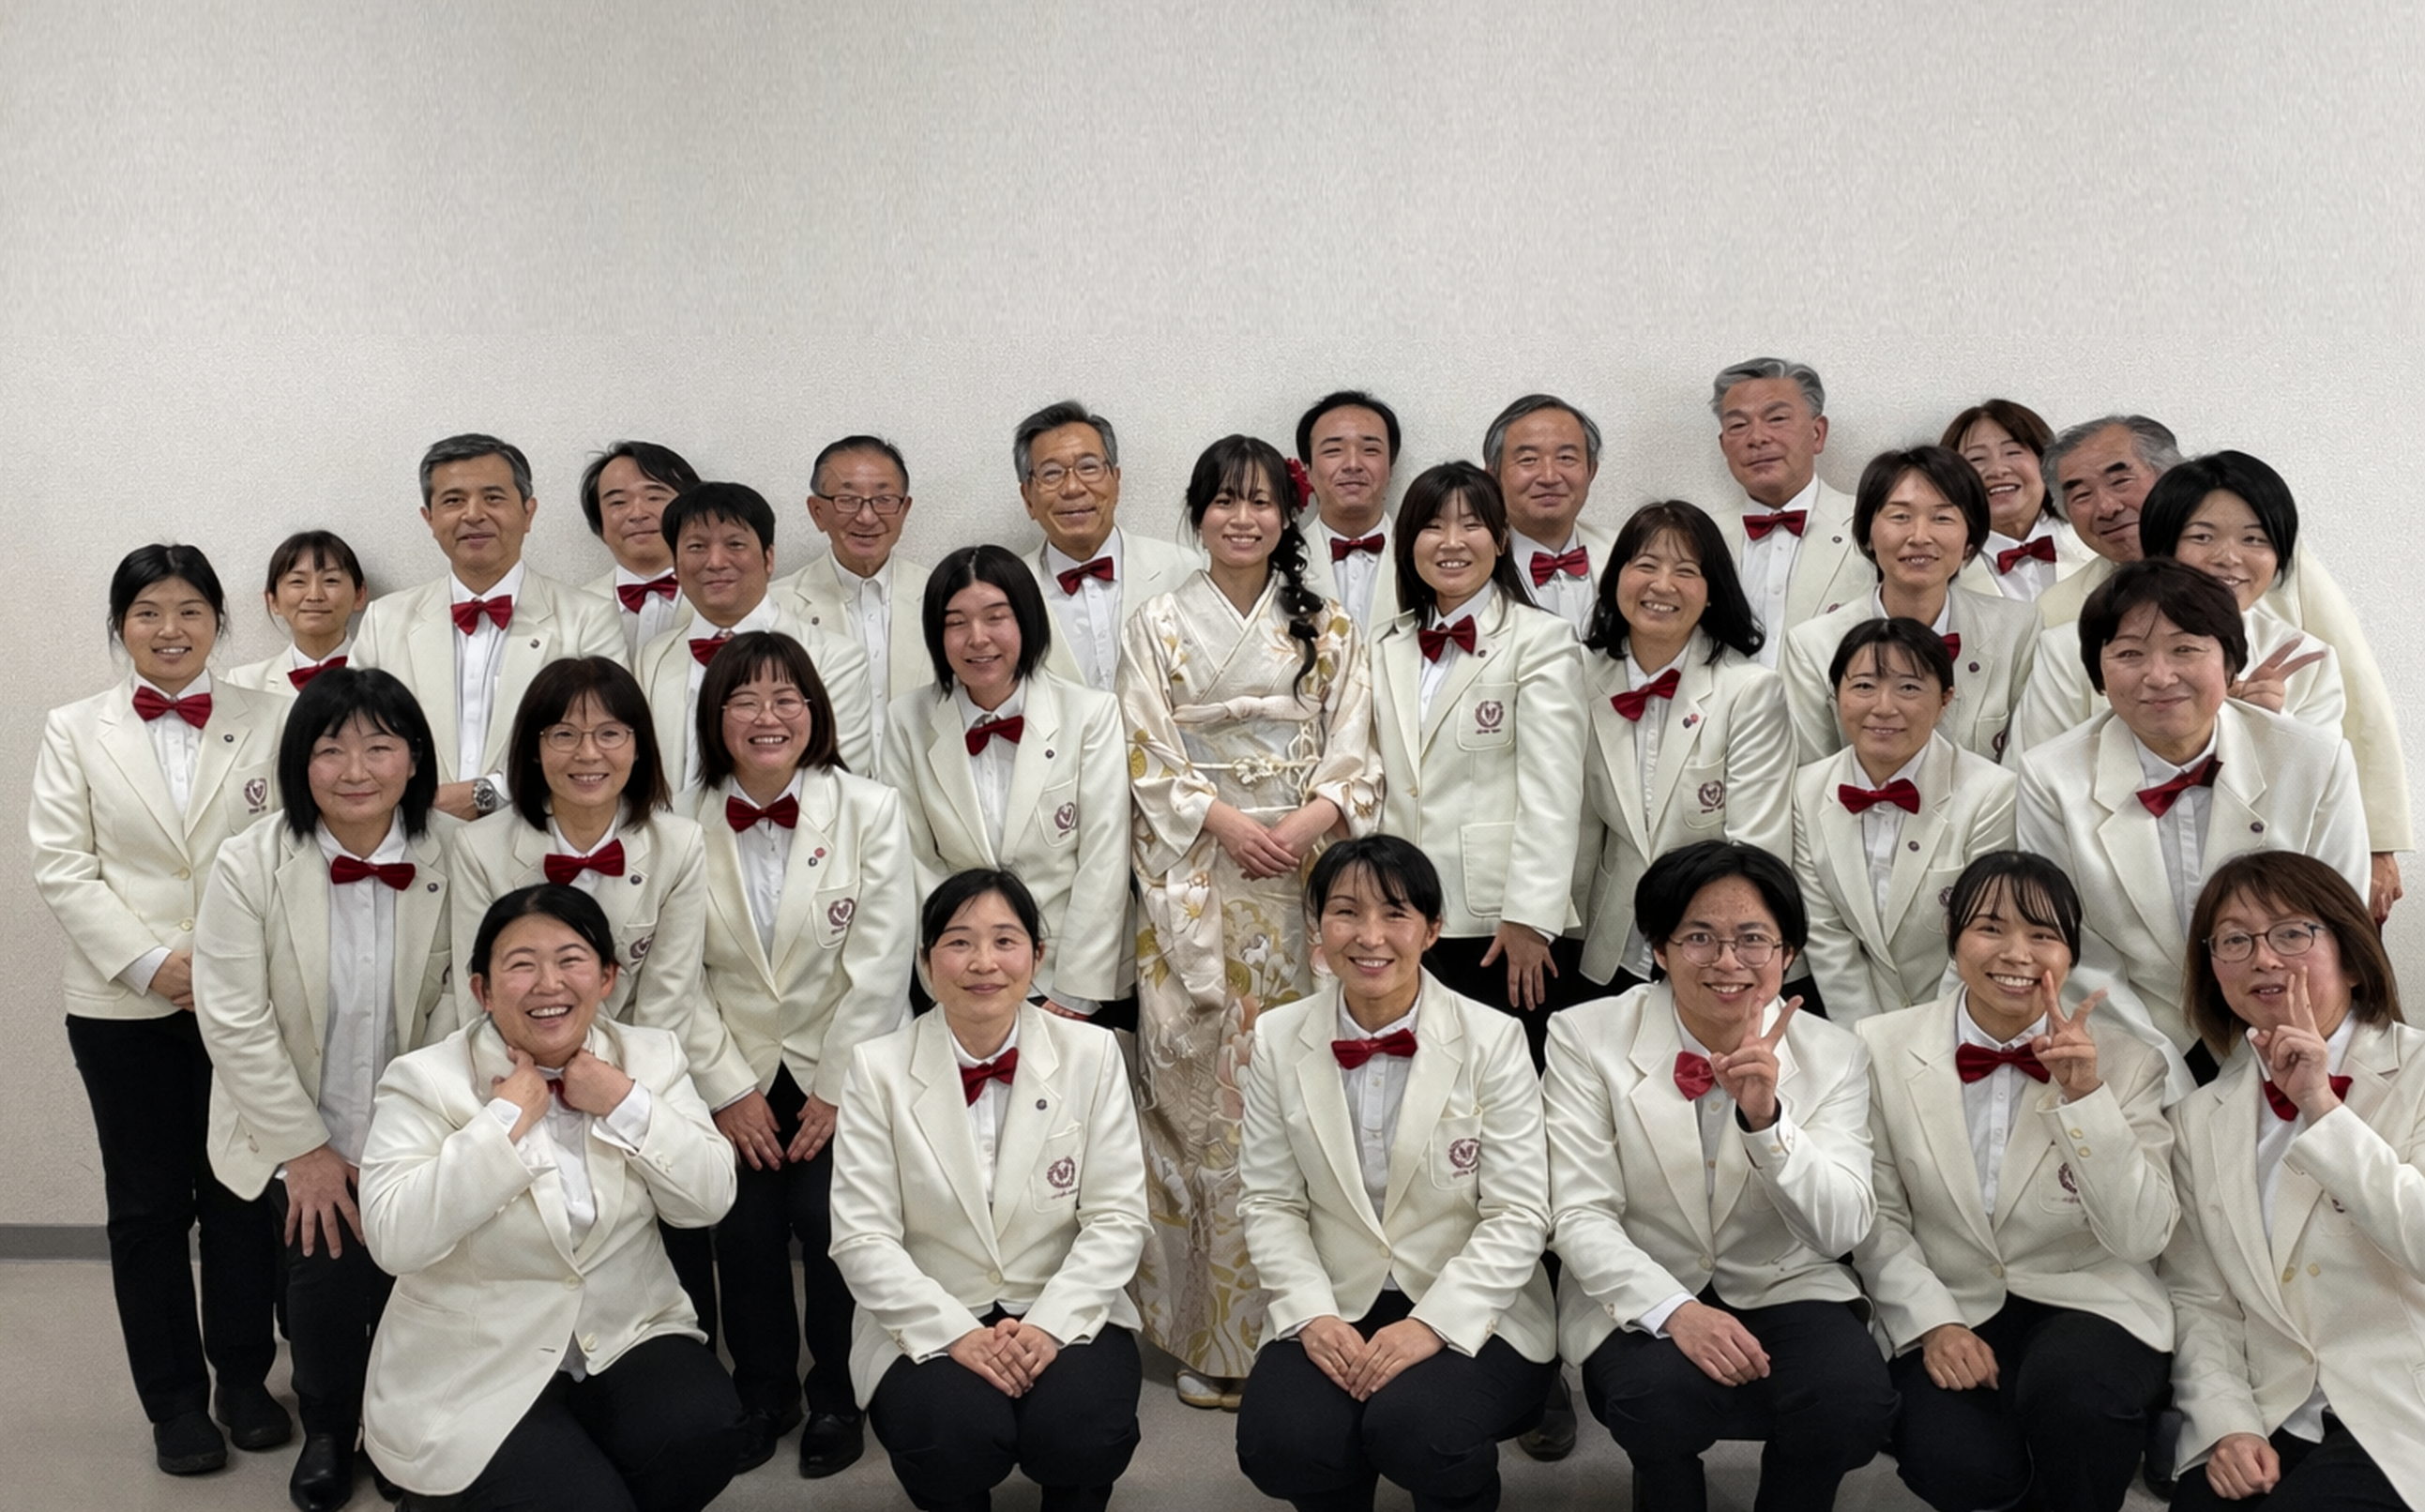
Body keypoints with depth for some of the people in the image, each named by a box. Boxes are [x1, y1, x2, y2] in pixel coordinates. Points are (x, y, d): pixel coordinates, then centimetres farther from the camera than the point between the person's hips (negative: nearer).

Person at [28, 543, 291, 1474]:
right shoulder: (76, 731, 5)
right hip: (125, 1006, 0)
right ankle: (175, 1399, 19)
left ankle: (243, 1377, 23)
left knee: (243, 1191, 8)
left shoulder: (267, 722, 3)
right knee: (148, 1204, 8)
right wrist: (150, 963, -12)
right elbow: (62, 867, -2)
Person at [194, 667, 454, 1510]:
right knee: (327, 1275, -11)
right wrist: (305, 1149, -11)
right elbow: (234, 1022, -12)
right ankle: (328, 1432, 21)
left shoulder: (450, 857, -10)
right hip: (300, 1138, -1)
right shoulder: (250, 865, -14)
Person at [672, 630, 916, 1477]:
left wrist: (834, 1090, -10)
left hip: (842, 1071, -1)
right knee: (744, 1226, -8)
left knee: (827, 1215, -13)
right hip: (736, 1074, 1)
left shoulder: (871, 811, -5)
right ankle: (762, 1395, 16)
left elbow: (879, 968, -8)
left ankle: (837, 1396, 9)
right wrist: (728, 1089, -7)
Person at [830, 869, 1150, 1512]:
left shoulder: (1091, 1055, -1)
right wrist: (956, 1333, -19)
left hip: (1063, 1314, 1)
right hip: (933, 1324, 0)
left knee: (1082, 1433, -27)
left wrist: (1049, 1324, -16)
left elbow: (1117, 1218, -3)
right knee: (953, 1438, -29)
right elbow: (863, 1238, -7)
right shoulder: (878, 1068, -4)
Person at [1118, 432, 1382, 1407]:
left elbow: (1353, 752, 6)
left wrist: (1311, 820, -12)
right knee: (1201, 1092, -4)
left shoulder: (1326, 630, 12)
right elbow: (1149, 759, 1)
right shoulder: (1160, 626, 8)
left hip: (1305, 881, 2)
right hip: (1194, 882, -1)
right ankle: (1210, 1337, 4)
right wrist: (1228, 823, -12)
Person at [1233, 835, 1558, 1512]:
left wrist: (1433, 1323, -18)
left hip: (1467, 1312, -2)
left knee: (1417, 1429, -31)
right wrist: (1312, 1315, -12)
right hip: (1336, 1310, 2)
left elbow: (1518, 1214, -8)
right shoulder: (1278, 1039, 2)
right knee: (1282, 1445, -25)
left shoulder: (1493, 1039, -6)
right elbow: (1270, 1202, 3)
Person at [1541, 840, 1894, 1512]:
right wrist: (1674, 1311, -28)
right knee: (1661, 1397, -33)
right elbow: (1580, 1217, -11)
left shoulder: (1834, 1054, -2)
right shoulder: (1587, 1039, -7)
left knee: (1853, 1401, -28)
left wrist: (1765, 1120, -26)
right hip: (1640, 1296, -2)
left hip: (1784, 1287, 2)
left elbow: (1842, 1232, -10)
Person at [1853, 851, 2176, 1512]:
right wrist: (1933, 1322, -14)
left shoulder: (2126, 1062, -3)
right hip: (1947, 1308, 0)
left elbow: (2142, 1239, -11)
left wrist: (2084, 1095, -21)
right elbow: (1877, 1218, 0)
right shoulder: (1884, 1048, -2)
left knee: (2069, 1391, -34)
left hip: (2086, 1302, 0)